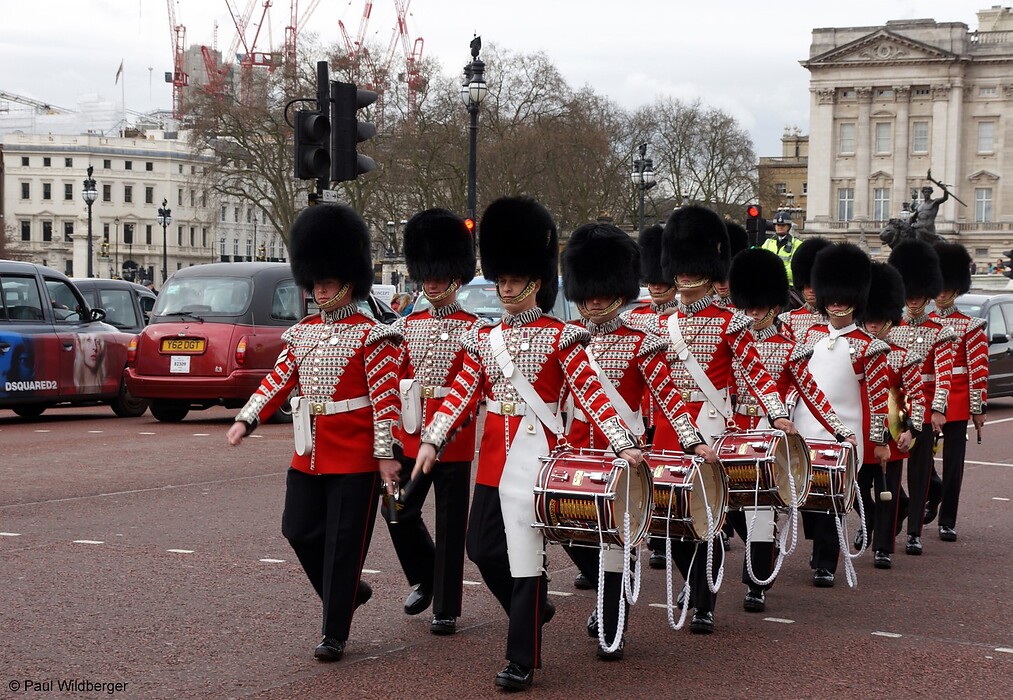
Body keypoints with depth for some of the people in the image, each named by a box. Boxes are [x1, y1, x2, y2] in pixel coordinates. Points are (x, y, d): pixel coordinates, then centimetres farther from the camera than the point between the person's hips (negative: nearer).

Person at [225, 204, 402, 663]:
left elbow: (386, 398, -11)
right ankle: (348, 592, 32)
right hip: (309, 455, 6)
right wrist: (246, 420, -6)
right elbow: (279, 380, 8)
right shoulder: (303, 333, 11)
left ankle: (334, 634, 7)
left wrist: (386, 454, -15)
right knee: (299, 530, 8)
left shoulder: (370, 336, -8)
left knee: (344, 543, -1)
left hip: (355, 458, -6)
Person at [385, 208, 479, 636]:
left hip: (454, 438, -4)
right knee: (398, 512, 1)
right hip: (410, 435, 4)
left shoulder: (473, 330, -2)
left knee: (450, 524, 2)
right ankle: (424, 579, 26)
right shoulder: (406, 327, 9)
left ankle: (446, 609, 10)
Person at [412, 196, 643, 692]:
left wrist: (623, 444, -18)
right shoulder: (483, 338, 10)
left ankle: (522, 661, 4)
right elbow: (463, 395, 7)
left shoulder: (558, 337, -3)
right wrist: (432, 441, -6)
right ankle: (532, 611, 35)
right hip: (493, 457, 5)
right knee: (482, 547, 8)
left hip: (535, 453, -5)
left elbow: (590, 393, -8)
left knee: (525, 553, -3)